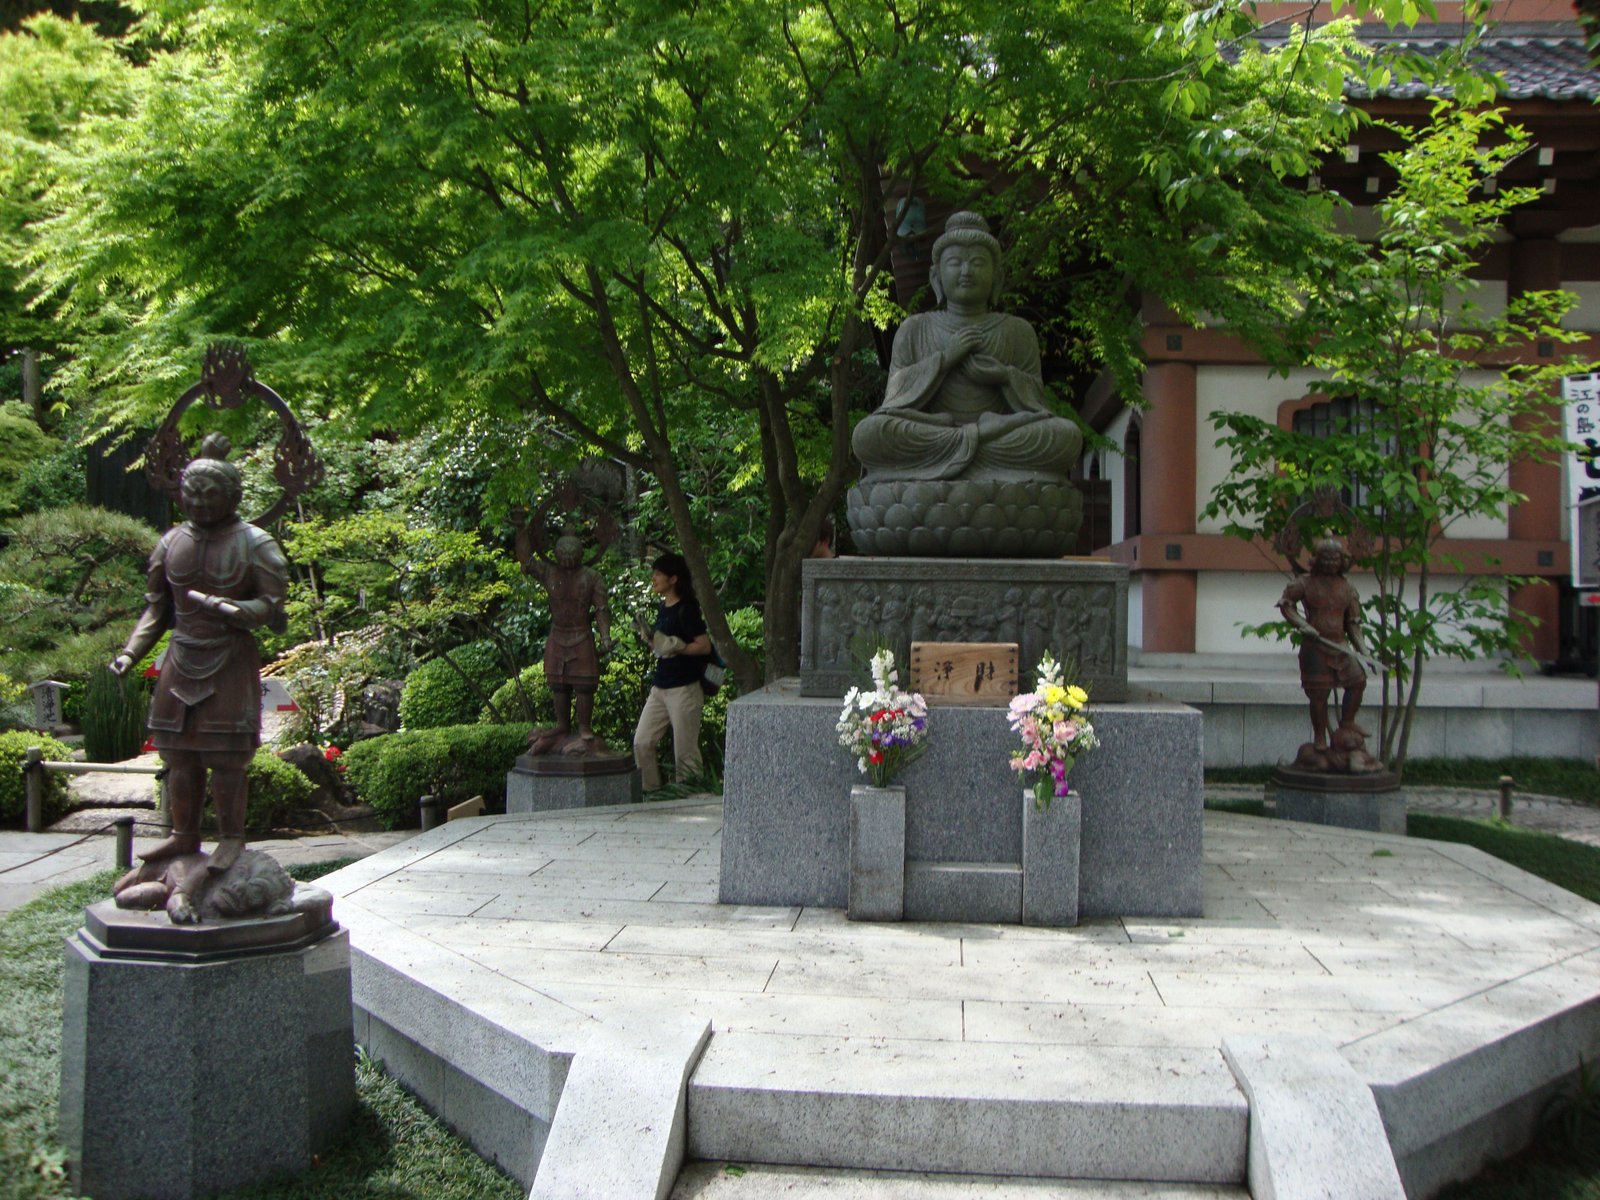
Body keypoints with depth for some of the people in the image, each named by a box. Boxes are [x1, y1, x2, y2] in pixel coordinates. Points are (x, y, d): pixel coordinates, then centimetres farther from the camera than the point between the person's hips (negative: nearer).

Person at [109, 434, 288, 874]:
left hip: (230, 663, -5)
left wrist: (229, 609, -29)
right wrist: (131, 652, 2)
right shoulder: (172, 542, 8)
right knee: (180, 755, 8)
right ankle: (185, 835, 21)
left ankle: (232, 837, 10)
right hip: (181, 661, 5)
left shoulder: (254, 545, -6)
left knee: (224, 758, -4)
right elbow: (157, 607, 14)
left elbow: (271, 607, -11)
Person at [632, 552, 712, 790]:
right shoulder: (662, 607, 13)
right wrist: (652, 641, 5)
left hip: (684, 689, -9)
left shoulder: (686, 609, -13)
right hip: (660, 688, 9)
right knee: (642, 743, 5)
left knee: (685, 752, -1)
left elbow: (704, 645, -19)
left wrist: (674, 647, -21)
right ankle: (651, 794, 15)